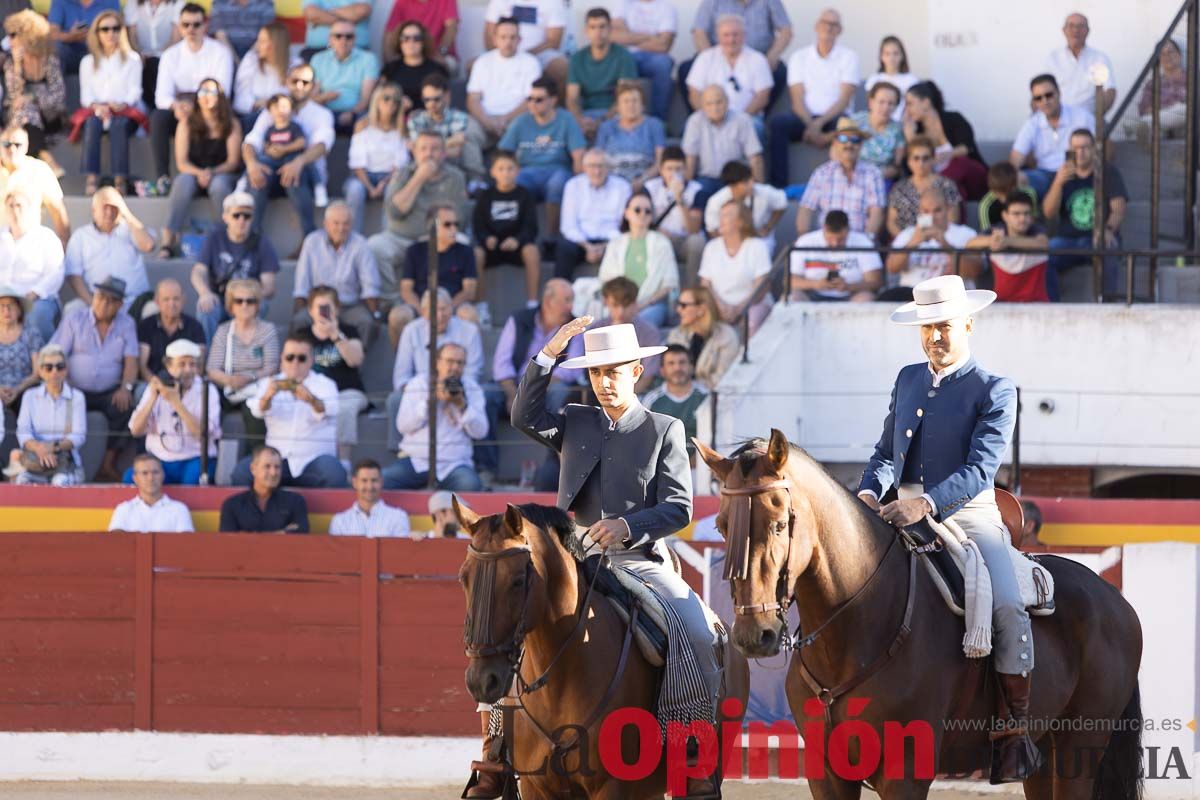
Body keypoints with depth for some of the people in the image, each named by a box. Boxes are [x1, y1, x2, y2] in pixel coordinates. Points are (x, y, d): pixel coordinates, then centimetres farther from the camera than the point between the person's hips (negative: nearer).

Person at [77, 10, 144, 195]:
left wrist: (123, 105, -17)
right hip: (96, 110, 1)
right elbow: (86, 94, 9)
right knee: (92, 123, -35)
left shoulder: (132, 59, 15)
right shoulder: (88, 62, 20)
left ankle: (120, 178, -45)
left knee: (119, 124, -37)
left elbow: (135, 90, 4)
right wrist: (96, 106, -14)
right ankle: (91, 177, -46)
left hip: (125, 112, -1)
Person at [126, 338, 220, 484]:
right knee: (131, 477, -27)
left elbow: (203, 433, -14)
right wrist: (153, 397, -11)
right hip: (159, 459, 2)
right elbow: (136, 430, 0)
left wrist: (176, 402, -21)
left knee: (193, 477, -36)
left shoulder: (206, 390, 1)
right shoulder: (155, 387, 9)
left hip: (194, 459, -2)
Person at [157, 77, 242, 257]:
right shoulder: (187, 124, 2)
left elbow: (233, 161, -5)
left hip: (221, 174, -1)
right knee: (183, 181, -34)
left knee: (219, 184, -36)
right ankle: (168, 240, -39)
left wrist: (212, 173, -24)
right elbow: (181, 162, -3)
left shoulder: (231, 125, 0)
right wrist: (198, 173, -24)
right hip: (192, 173, 1)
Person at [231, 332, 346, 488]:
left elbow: (329, 410, -15)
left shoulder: (324, 384, 8)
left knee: (335, 476, -33)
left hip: (314, 457, -1)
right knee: (241, 472, -26)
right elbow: (258, 410, -10)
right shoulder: (270, 383, 12)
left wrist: (312, 400, -40)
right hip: (277, 456, 1)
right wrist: (267, 396, -35)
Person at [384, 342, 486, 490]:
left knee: (470, 485, -33)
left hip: (454, 463, 0)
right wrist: (431, 400, -12)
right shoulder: (417, 384, 9)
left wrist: (462, 406, -12)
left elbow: (480, 432, 2)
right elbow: (403, 425, -3)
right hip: (416, 460, 0)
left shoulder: (472, 389, 11)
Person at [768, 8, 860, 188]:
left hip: (834, 118, -2)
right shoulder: (799, 57, 12)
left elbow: (844, 99, -4)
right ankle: (778, 185, -32)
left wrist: (820, 123, -19)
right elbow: (798, 100, 1)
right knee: (779, 121, -30)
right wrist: (810, 125, -18)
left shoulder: (849, 57, 7)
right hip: (806, 118, 2)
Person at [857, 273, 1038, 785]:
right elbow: (886, 451, 18)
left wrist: (926, 505, -28)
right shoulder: (908, 380, 15)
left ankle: (1018, 730, -19)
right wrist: (871, 490, -5)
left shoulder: (994, 391, -3)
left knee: (1006, 604, -28)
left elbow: (981, 469, -14)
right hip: (899, 514, 5)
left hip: (965, 515, -5)